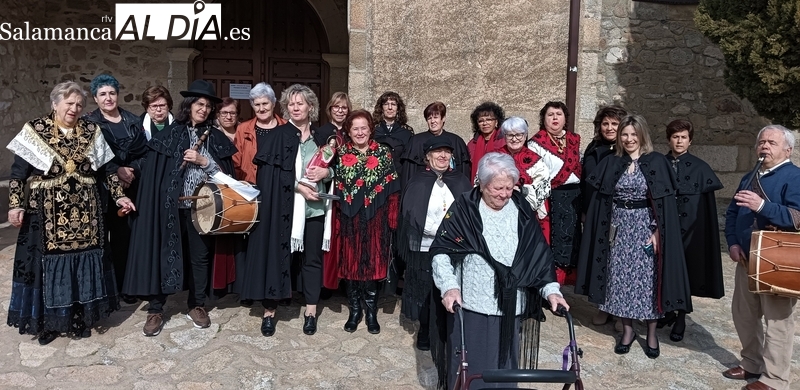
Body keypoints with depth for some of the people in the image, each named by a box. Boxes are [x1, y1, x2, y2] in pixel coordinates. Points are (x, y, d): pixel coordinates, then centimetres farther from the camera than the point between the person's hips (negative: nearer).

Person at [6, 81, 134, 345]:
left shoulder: (91, 132, 5)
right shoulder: (35, 131, -2)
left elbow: (105, 170, 10)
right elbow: (18, 173, -2)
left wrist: (119, 195, 4)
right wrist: (15, 205, -9)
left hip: (85, 212, 2)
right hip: (47, 213, -2)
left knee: (84, 263, 7)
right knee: (49, 264, 4)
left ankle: (81, 318, 20)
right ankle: (48, 322, 18)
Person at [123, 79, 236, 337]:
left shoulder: (217, 139, 8)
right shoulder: (169, 134, 1)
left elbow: (226, 173, 2)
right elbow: (151, 171, -2)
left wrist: (204, 161, -12)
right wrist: (155, 203, -10)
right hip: (171, 206, -2)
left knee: (200, 255, 10)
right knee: (163, 253, 2)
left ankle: (197, 305, 25)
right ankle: (155, 309, 13)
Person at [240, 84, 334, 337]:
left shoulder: (321, 138, 12)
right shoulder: (276, 136, 2)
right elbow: (269, 173, -8)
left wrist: (326, 172, -6)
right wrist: (299, 187, -16)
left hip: (314, 208, 3)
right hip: (283, 207, -3)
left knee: (312, 258, 8)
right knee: (276, 255, 0)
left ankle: (311, 311, 18)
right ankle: (269, 310, 11)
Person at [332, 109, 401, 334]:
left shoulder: (383, 153, 2)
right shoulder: (341, 154, 5)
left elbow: (393, 190, 1)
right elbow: (335, 189, 4)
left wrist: (392, 218, -5)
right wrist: (335, 217, -3)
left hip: (375, 219, -1)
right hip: (349, 219, 1)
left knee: (373, 263, 4)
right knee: (350, 263, 6)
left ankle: (371, 311, 19)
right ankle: (354, 310, 22)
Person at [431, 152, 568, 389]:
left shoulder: (522, 211, 3)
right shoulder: (464, 208, -7)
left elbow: (539, 253, 6)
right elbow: (441, 250, -7)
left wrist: (551, 289, -6)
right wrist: (449, 286, -21)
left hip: (509, 307, 3)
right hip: (470, 305, -3)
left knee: (504, 366, 13)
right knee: (468, 366, 6)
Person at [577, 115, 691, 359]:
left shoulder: (657, 162, -3)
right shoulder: (611, 163, 6)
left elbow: (664, 202, -6)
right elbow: (601, 200, 7)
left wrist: (657, 231, -13)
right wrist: (608, 229, 1)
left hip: (645, 227, -3)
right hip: (619, 228, 3)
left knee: (647, 278, 3)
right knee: (621, 279, 5)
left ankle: (651, 333, 17)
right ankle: (627, 329, 19)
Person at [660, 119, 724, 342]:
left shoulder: (700, 167, -2)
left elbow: (707, 202, -3)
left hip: (690, 228, -2)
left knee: (685, 271, 6)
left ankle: (681, 318, 18)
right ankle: (668, 311, 26)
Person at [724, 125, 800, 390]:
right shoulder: (749, 179, 15)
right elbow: (732, 214, 15)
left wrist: (762, 206, -31)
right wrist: (733, 243, 1)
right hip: (747, 260, 8)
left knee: (777, 321, 0)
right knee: (743, 313, 17)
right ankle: (752, 363, 34)